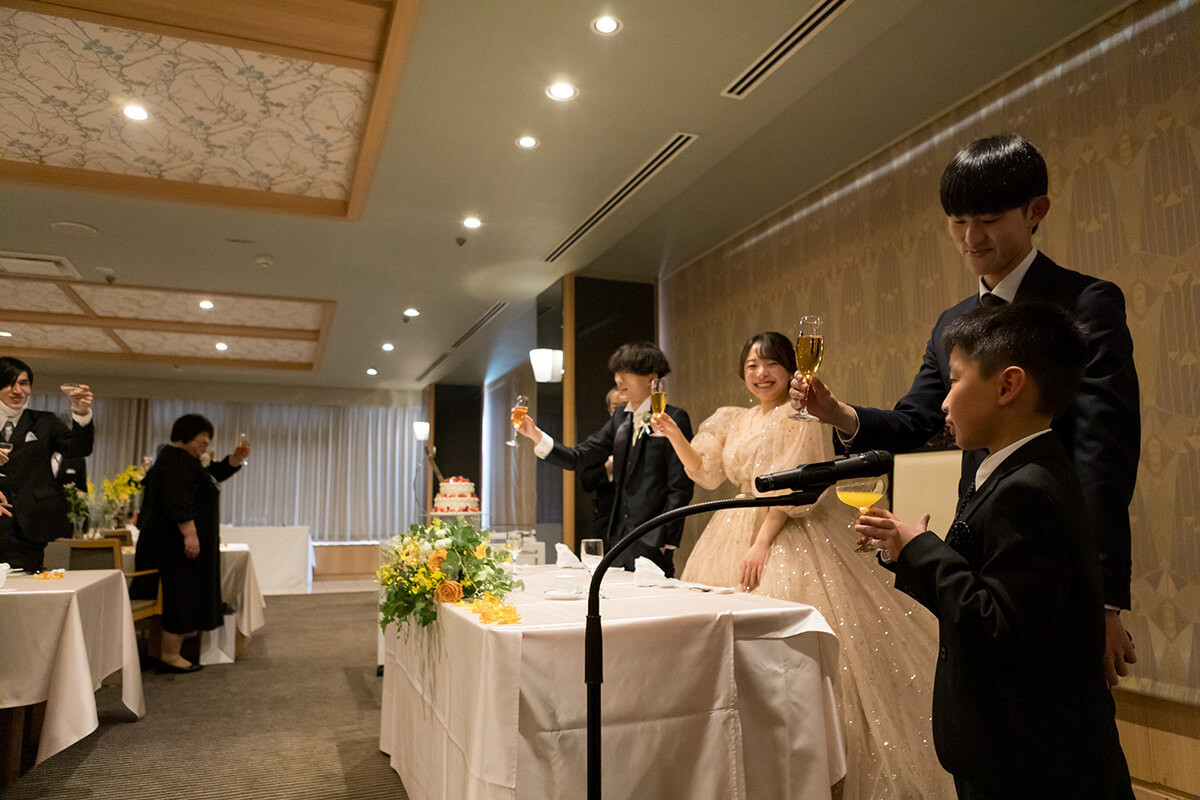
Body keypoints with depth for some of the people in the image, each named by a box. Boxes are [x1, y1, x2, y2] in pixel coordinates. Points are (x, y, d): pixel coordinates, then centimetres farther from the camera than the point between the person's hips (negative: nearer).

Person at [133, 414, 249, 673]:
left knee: (183, 598, 11)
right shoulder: (176, 460, -14)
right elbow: (177, 501, -25)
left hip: (177, 541, 11)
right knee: (180, 596, -6)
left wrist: (237, 458, 8)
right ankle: (169, 656, 0)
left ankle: (171, 653, 16)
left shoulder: (185, 460, 18)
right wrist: (189, 533, -29)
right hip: (178, 541, -11)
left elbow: (214, 474, 25)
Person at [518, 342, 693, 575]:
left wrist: (664, 541, -13)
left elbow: (680, 488, -10)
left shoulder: (674, 419, -8)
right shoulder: (620, 418, 12)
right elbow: (578, 458, 9)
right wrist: (536, 436, -3)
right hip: (618, 536, 6)